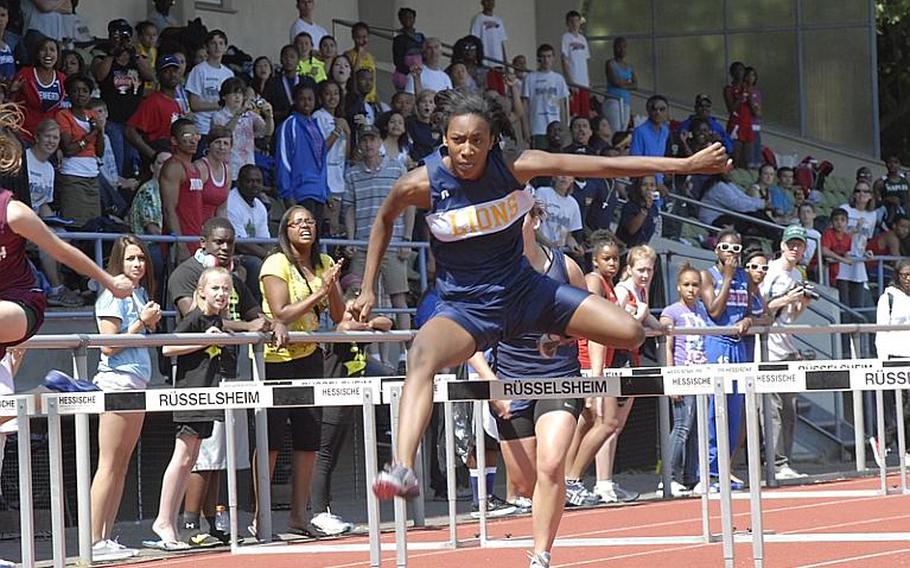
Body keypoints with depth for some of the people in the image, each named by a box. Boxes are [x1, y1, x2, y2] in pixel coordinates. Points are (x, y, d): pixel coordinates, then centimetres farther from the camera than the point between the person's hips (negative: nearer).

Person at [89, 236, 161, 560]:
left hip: (138, 383, 9)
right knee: (109, 466, -11)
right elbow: (109, 345, -12)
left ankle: (106, 538, 9)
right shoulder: (113, 295, -7)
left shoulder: (141, 294, 18)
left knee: (122, 464, 7)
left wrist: (152, 323, 7)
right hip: (117, 381, -9)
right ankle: (94, 543, -12)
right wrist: (141, 322, -15)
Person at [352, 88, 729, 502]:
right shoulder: (422, 184, -17)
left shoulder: (515, 168, -14)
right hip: (464, 308, -3)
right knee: (422, 356, -39)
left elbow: (603, 167, -12)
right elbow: (384, 219, 7)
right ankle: (402, 470, -55)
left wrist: (686, 165, -11)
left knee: (631, 334, -6)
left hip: (521, 290, 3)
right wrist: (368, 290, 7)